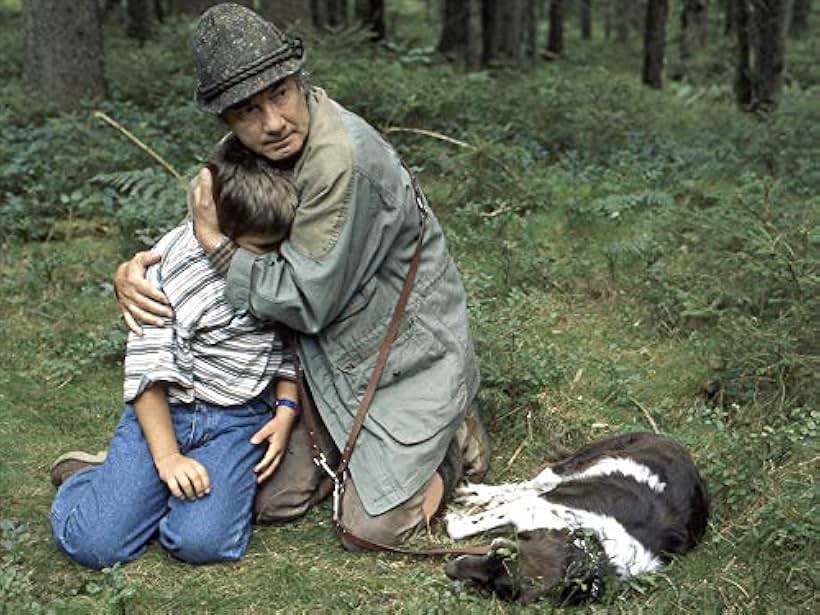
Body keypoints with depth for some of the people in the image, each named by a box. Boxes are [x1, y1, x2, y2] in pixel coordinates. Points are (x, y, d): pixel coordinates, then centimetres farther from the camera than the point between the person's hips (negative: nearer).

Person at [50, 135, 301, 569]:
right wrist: (166, 454, -14)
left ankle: (228, 482, 9)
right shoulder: (173, 261, -10)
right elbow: (148, 367, -9)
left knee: (202, 542, -23)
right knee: (93, 542, -16)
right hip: (166, 408, -1)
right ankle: (121, 478, 16)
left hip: (239, 419, 1)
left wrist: (286, 409, -2)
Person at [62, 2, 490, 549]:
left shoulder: (344, 158, -31)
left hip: (410, 352, -7)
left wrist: (219, 243, -18)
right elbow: (193, 237, 11)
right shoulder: (250, 151, -4)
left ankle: (454, 440, 18)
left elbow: (305, 302, -25)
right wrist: (135, 268, -8)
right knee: (272, 501, 5)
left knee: (373, 527, -7)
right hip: (336, 355, 7)